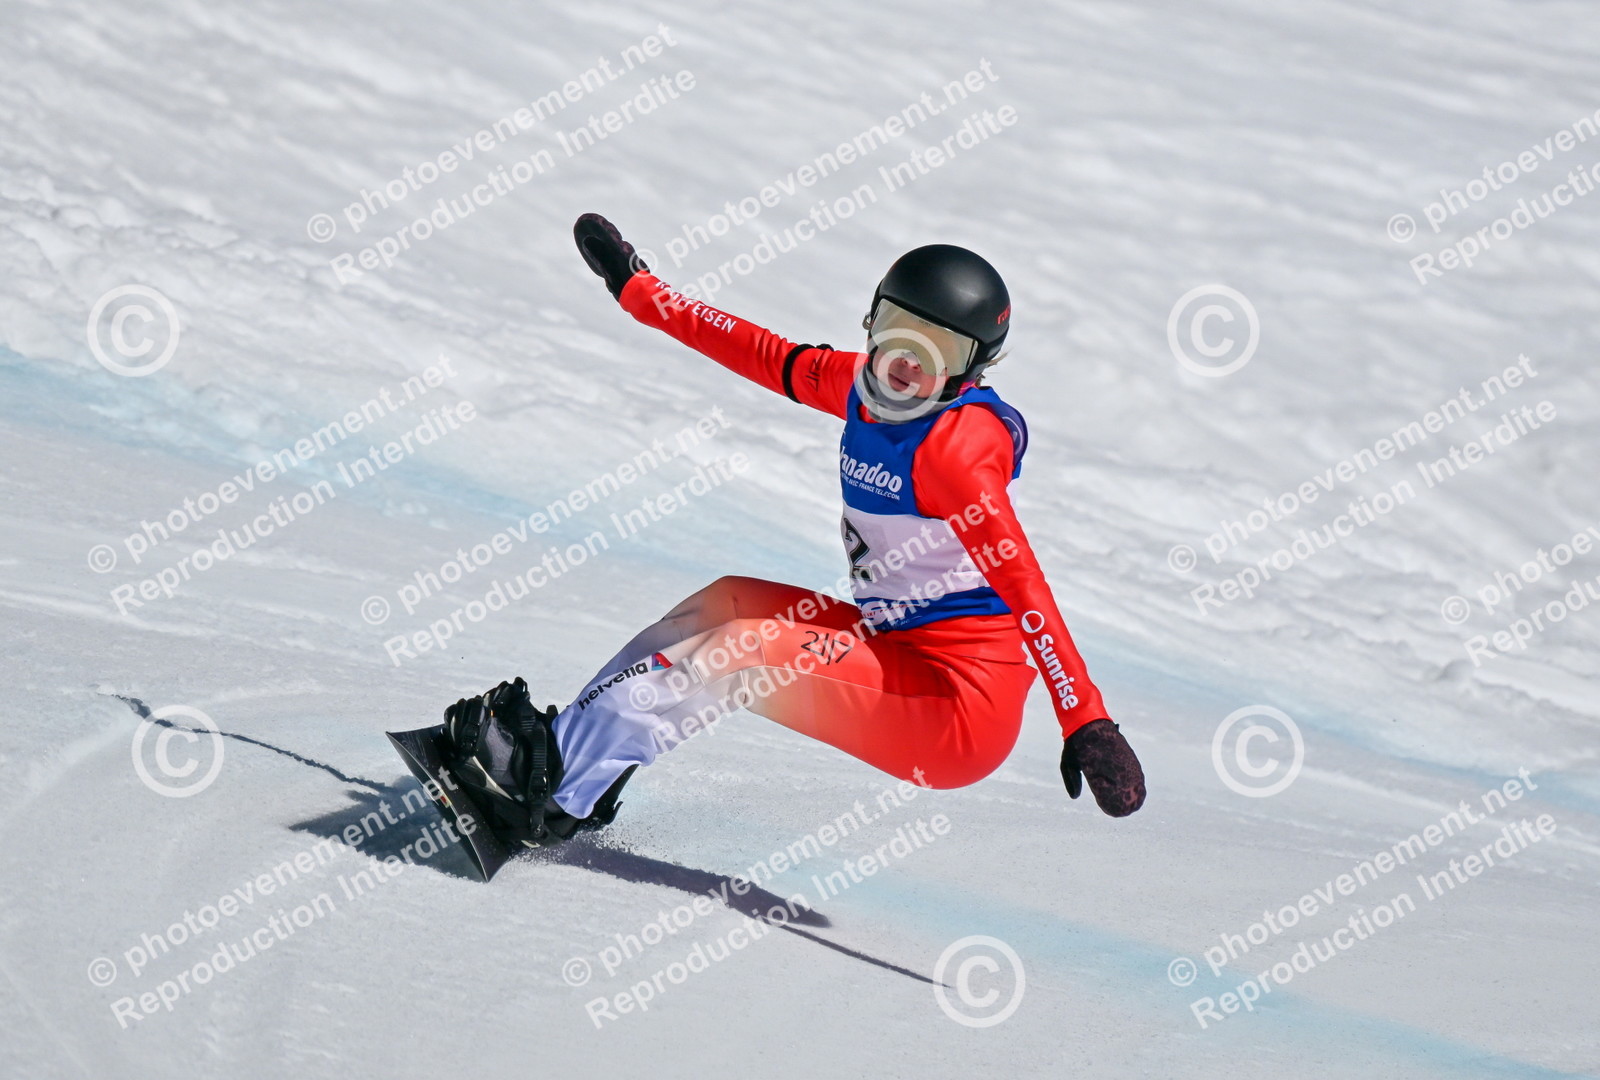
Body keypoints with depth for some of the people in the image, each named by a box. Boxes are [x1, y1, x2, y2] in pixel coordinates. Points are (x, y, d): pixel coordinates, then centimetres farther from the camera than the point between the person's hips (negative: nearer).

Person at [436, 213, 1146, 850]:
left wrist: (1087, 723, -36)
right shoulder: (861, 386, 6)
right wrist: (636, 288, 28)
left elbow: (1023, 585, -28)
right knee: (727, 602, 13)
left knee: (737, 650, -15)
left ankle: (553, 791, -11)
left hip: (959, 705, -9)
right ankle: (574, 765, 11)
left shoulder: (955, 444, -19)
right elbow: (764, 355, 20)